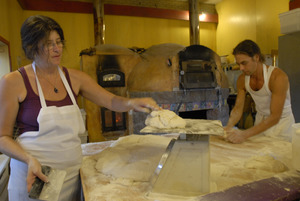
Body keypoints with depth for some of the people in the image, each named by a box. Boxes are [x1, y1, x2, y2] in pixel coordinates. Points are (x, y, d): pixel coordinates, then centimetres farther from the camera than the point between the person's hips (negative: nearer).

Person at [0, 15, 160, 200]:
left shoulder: (74, 78, 2)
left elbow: (112, 101, 1)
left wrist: (131, 103, -20)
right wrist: (30, 160, -21)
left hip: (73, 169, 4)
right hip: (33, 172, -3)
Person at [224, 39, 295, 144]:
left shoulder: (278, 77, -27)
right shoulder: (242, 79, -10)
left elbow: (274, 117, -31)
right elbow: (237, 108, -6)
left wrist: (244, 134, -38)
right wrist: (228, 127, -26)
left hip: (280, 122, -4)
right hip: (260, 121, 4)